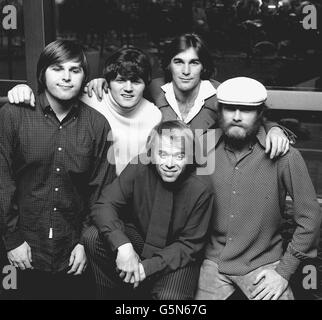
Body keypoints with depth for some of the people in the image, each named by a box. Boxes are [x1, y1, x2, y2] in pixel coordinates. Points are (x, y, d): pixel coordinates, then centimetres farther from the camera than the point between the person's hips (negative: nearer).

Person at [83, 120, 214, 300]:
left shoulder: (201, 189, -22)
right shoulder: (139, 168, -17)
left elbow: (190, 245, -15)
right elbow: (103, 206, -21)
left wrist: (148, 267, -26)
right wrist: (123, 245, -38)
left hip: (178, 258, -2)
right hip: (138, 237, 3)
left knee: (170, 296, -31)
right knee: (94, 237, -22)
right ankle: (113, 294, -1)